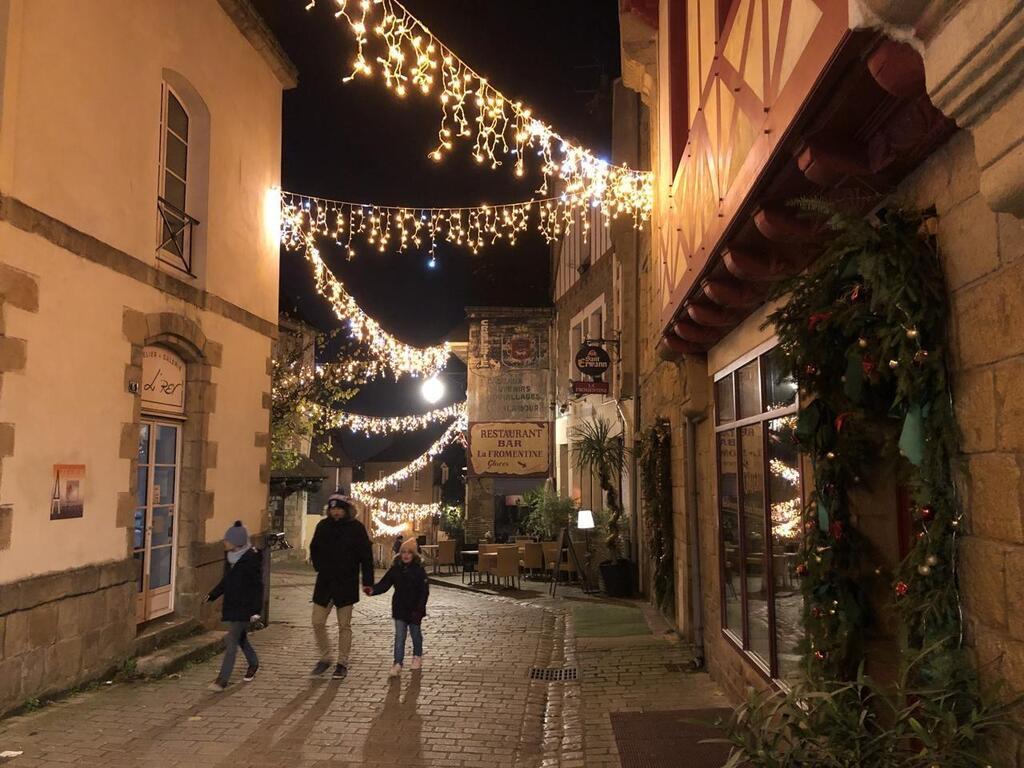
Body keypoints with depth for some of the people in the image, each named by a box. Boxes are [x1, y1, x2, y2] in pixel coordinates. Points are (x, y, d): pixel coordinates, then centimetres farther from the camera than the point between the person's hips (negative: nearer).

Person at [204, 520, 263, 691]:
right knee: (240, 637, 20)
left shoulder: (252, 558, -17)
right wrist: (212, 595, 15)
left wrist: (256, 610, -18)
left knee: (231, 641, -8)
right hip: (231, 605, 8)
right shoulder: (229, 556, 6)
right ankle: (253, 663, 41)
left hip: (244, 607, -8)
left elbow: (257, 586, -16)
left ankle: (223, 679, -4)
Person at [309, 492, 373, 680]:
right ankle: (325, 658, 23)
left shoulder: (356, 527, -8)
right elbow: (314, 549, 18)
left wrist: (367, 581, -10)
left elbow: (366, 556, -7)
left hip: (346, 584, -4)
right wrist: (318, 566, 4)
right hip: (324, 582, 4)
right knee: (317, 623, 4)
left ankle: (342, 663, 17)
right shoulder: (323, 526, 2)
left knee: (344, 625, 6)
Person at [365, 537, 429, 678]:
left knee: (415, 632, 16)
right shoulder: (395, 569, -3)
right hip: (399, 608, 2)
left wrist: (419, 610, -17)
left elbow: (424, 591, -11)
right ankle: (398, 664, -1)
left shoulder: (419, 570, -12)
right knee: (399, 636, -1)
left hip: (415, 609, -1)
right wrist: (373, 590, -26)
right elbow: (384, 584, -7)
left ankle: (417, 656, 37)